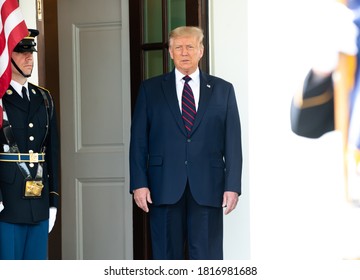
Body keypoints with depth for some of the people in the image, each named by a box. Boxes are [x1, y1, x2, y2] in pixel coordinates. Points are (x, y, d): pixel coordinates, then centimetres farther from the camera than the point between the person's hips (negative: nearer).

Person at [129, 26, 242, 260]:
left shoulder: (222, 89, 9)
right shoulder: (151, 89, 9)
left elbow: (233, 141, 5)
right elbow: (139, 140, 5)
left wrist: (233, 186, -3)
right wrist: (139, 183, -4)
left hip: (207, 189, 0)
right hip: (164, 188, 0)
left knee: (208, 259, 0)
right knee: (166, 258, 4)